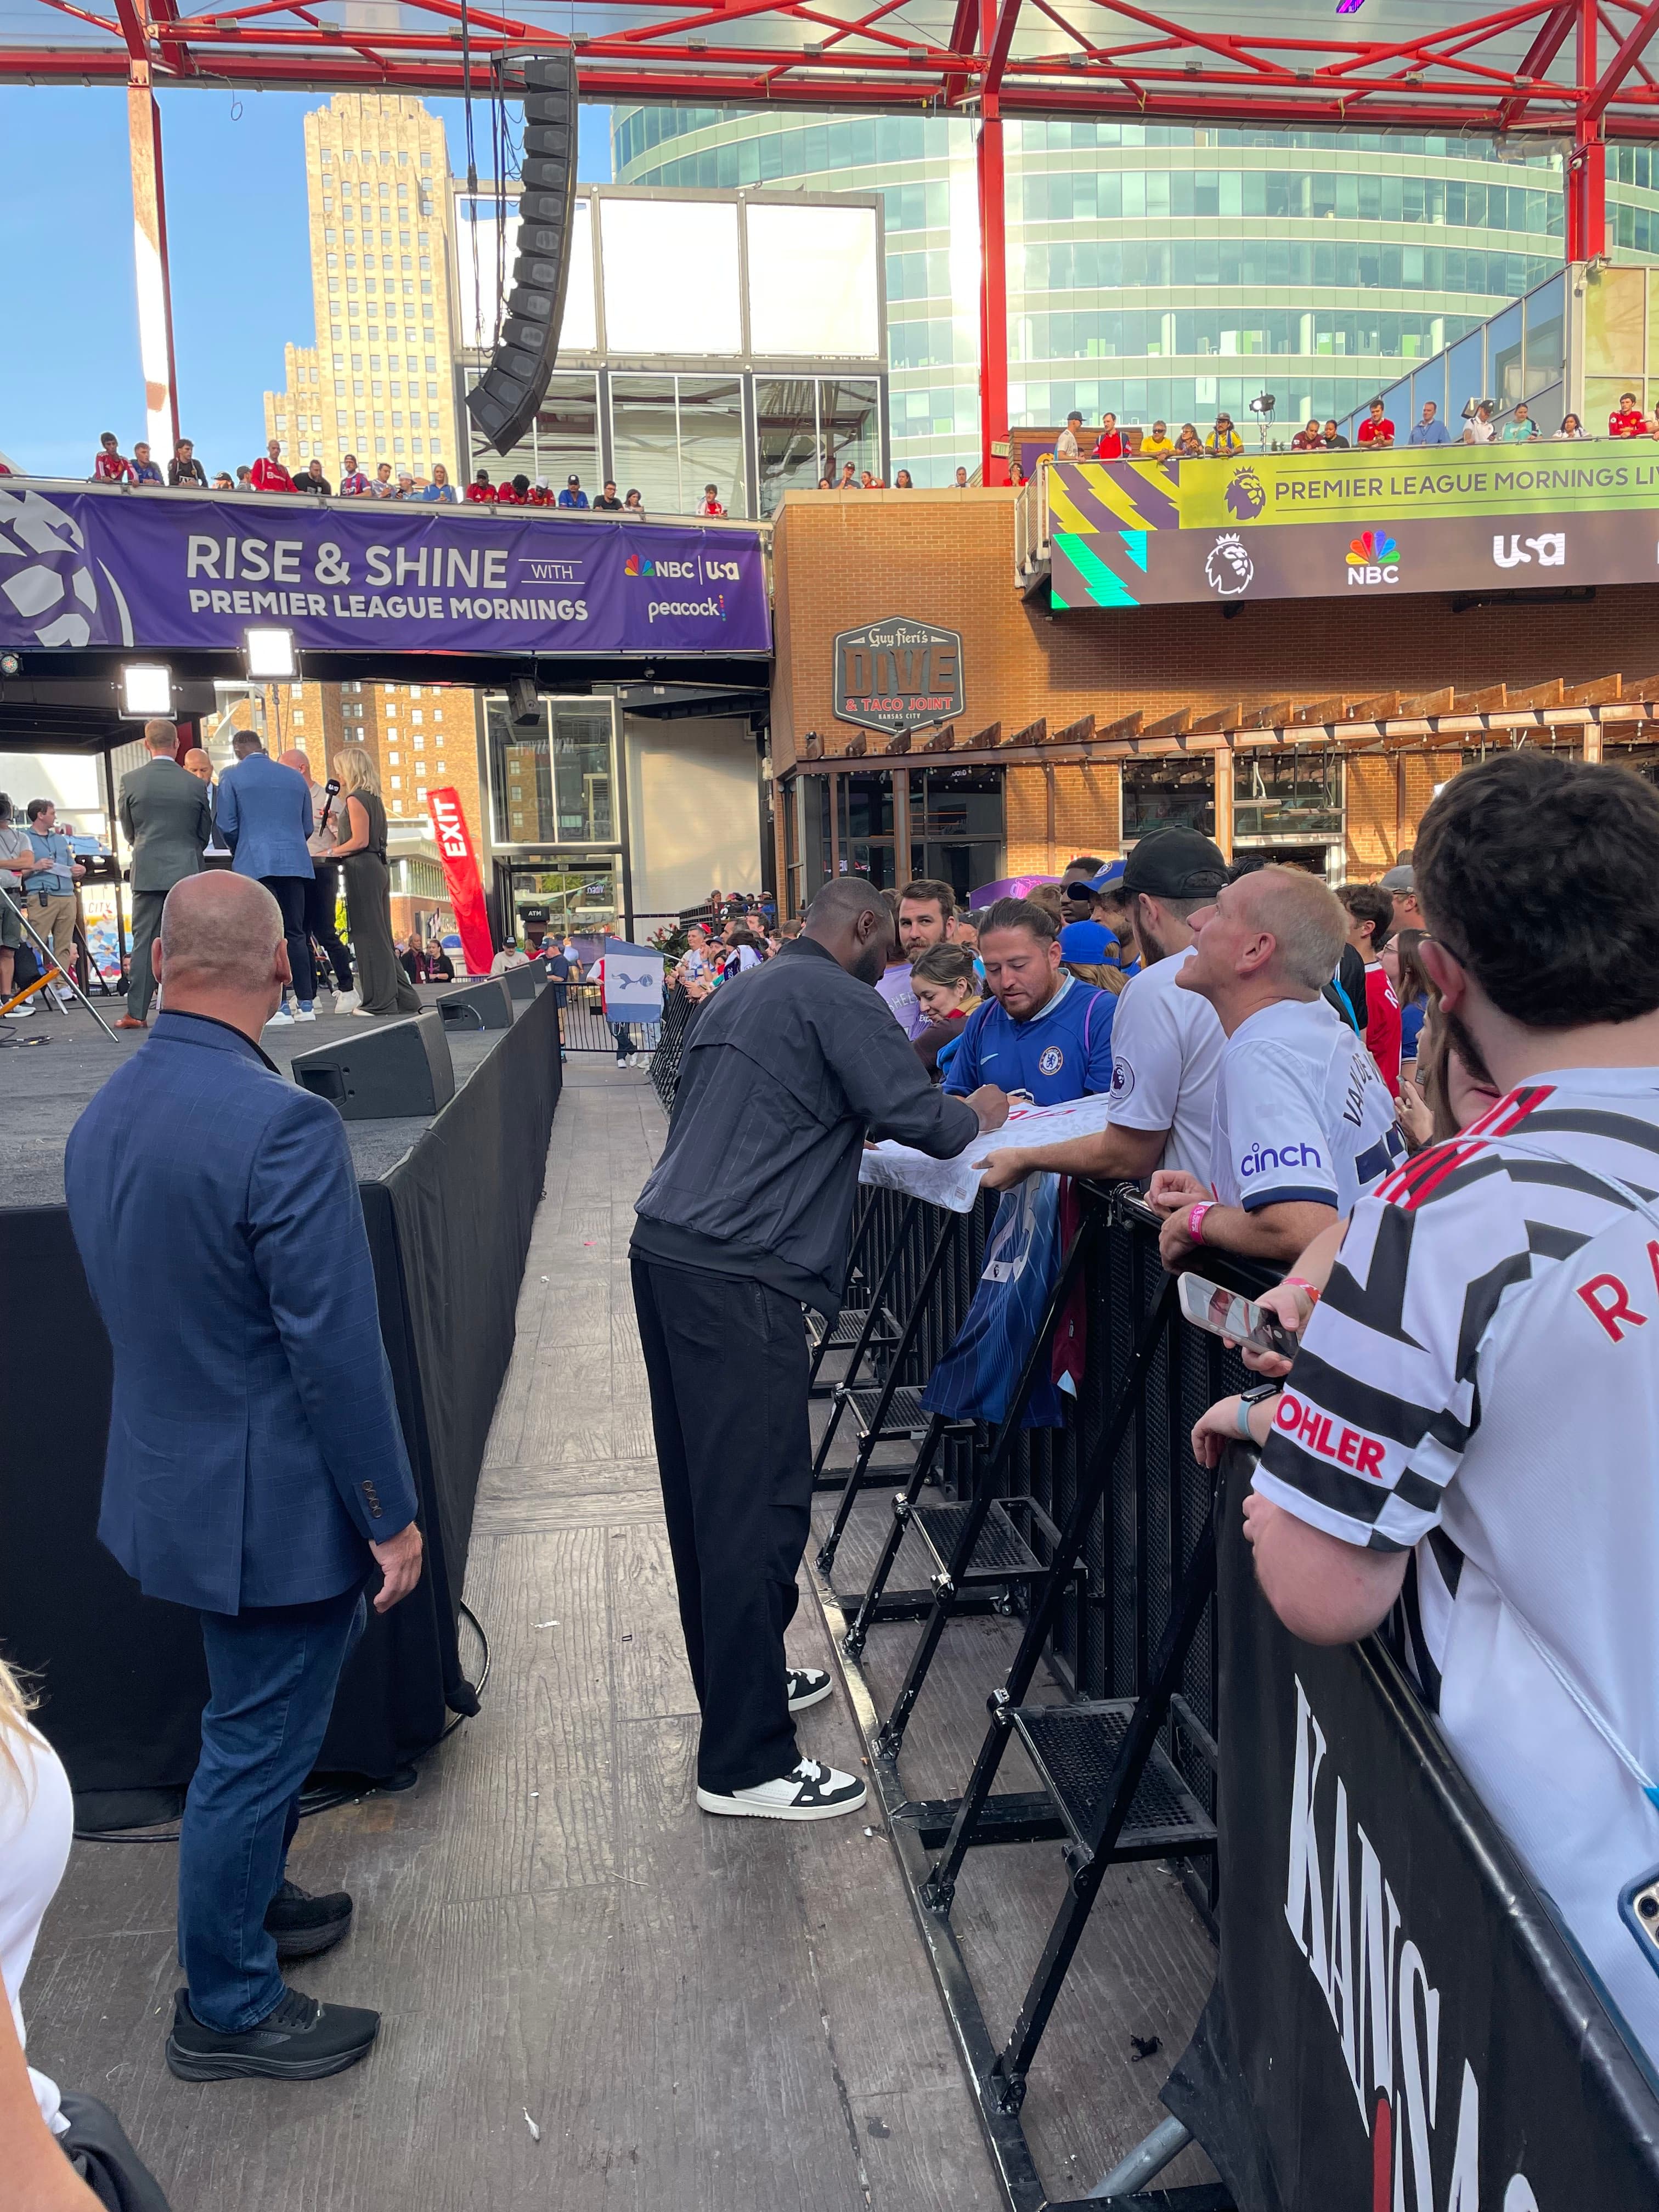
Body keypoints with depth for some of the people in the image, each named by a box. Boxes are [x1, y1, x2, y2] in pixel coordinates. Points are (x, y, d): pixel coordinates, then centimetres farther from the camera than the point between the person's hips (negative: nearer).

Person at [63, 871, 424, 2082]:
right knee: (258, 1743, 10)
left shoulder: (102, 1116, 1)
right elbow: (336, 1347, -25)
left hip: (176, 1474, 9)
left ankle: (251, 1904, 47)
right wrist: (391, 1513, -13)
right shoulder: (284, 1126, -27)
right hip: (276, 1499, -8)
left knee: (260, 1719, 27)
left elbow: (136, 1304, 11)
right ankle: (226, 2008, 29)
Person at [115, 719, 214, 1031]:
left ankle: (137, 1012, 2)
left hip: (147, 871, 0)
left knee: (144, 941, 4)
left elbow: (128, 831, 9)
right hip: (187, 871, 0)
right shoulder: (196, 784, -3)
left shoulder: (130, 781, -2)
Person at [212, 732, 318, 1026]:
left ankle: (278, 1008, -9)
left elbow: (226, 826, -2)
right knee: (296, 933, 9)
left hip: (255, 863, -4)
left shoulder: (232, 777, 1)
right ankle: (307, 1005, 8)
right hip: (296, 862, 4)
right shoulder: (295, 777, 13)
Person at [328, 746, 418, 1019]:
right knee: (380, 936, 11)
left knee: (368, 935, -6)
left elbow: (360, 841, -16)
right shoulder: (373, 798, 17)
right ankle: (403, 999, 13)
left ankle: (379, 1001, -4)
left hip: (363, 869, -9)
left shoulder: (355, 799, -10)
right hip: (378, 867, 9)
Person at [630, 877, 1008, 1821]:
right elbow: (922, 1120, -11)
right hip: (735, 1274, -10)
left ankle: (739, 1680, 32)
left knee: (709, 1487, 17)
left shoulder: (739, 996, 22)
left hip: (667, 1249, 10)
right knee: (759, 1503, -6)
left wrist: (849, 1128, 30)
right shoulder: (838, 999, -6)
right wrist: (980, 1116, 8)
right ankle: (747, 1763, 0)